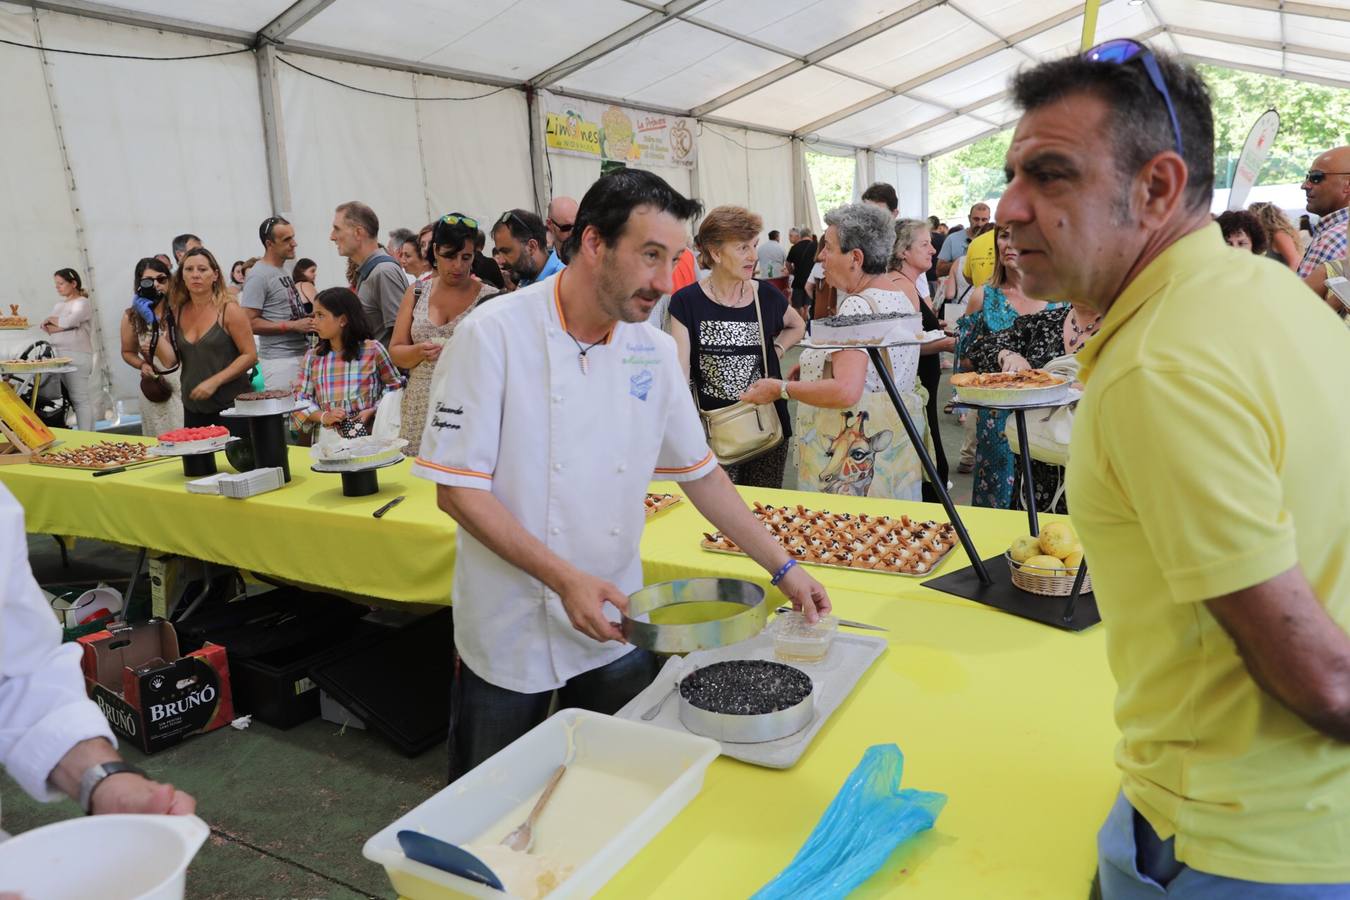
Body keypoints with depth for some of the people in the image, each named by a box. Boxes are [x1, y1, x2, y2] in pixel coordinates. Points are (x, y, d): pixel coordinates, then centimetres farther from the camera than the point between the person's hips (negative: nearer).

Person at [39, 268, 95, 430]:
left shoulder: (82, 303, -2)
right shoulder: (58, 304, 20)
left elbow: (68, 321, -17)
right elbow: (46, 328, 10)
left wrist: (51, 319, 1)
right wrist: (62, 325, -9)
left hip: (76, 356, -7)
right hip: (57, 355, 7)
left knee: (80, 398, -6)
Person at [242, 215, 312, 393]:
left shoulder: (283, 271, 15)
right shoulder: (258, 276, -12)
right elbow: (250, 323, -17)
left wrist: (306, 319, 6)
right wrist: (294, 326, -18)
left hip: (302, 354, 8)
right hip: (280, 360, -8)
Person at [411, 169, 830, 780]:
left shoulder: (654, 351, -1)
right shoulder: (494, 335, -16)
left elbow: (699, 472, 7)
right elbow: (458, 489, -16)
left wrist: (783, 569, 5)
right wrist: (565, 577, -24)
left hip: (616, 629, 4)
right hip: (510, 636, -4)